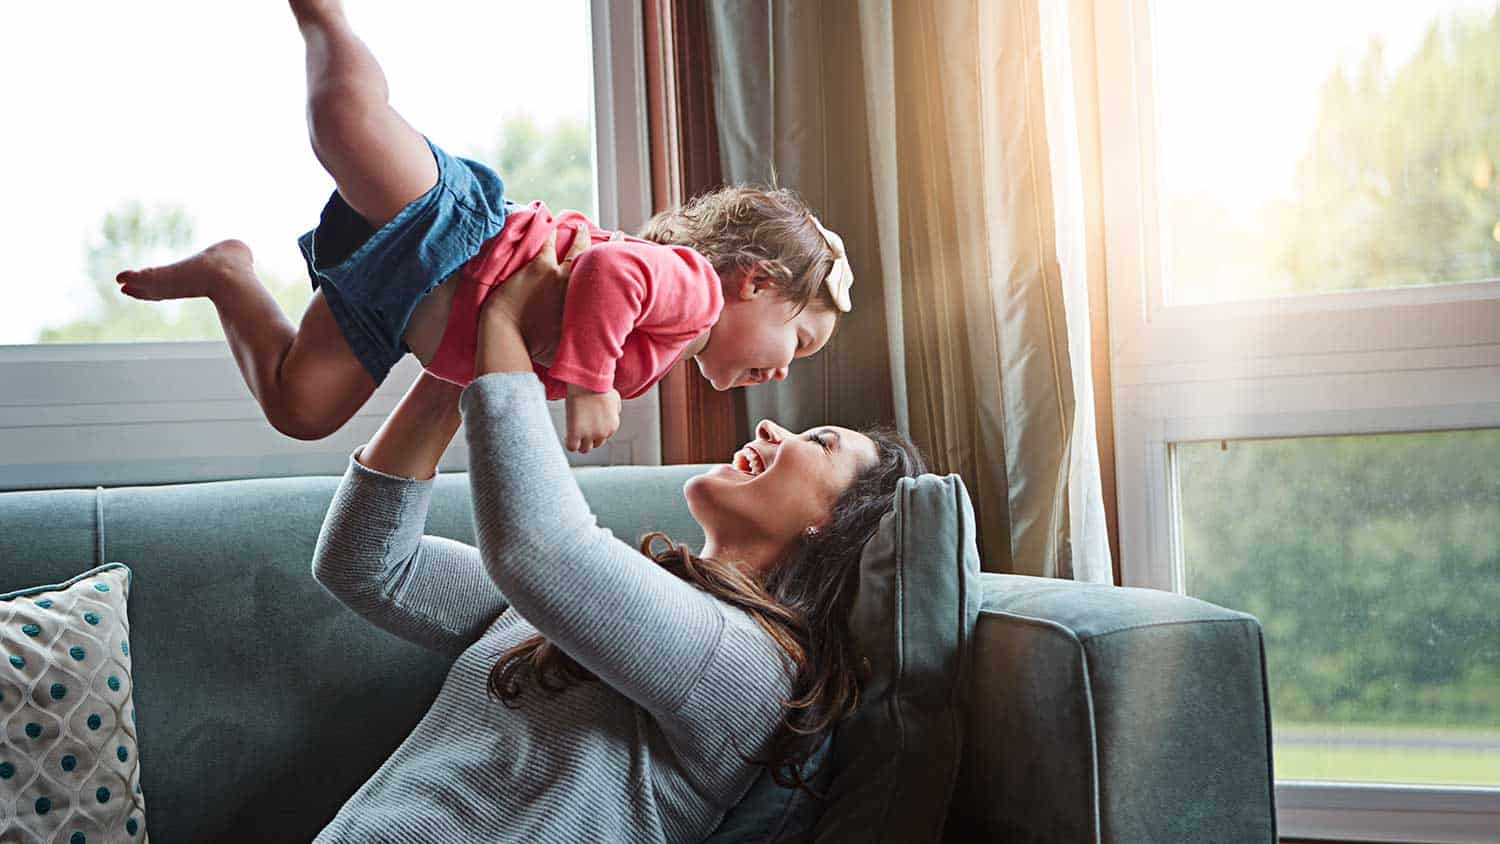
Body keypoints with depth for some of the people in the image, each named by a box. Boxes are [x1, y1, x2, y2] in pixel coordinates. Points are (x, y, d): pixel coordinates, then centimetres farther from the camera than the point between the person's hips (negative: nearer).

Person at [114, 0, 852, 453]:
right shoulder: (697, 287, -12)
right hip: (446, 229, -9)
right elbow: (610, 268, -32)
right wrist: (587, 381, -29)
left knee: (296, 407, 10)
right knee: (345, 112, -34)